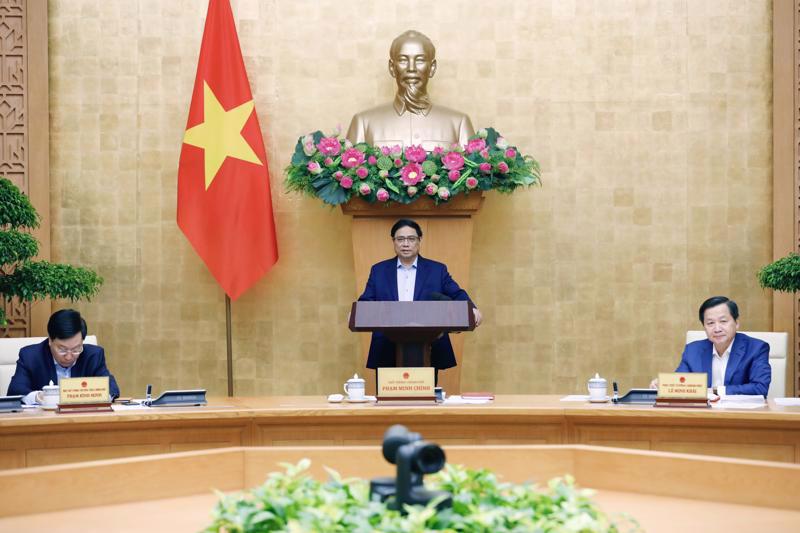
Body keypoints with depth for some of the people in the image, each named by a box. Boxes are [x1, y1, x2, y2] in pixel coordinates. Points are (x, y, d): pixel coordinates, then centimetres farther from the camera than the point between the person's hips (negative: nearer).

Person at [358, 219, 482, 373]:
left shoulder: (437, 270, 10)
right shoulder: (379, 270, 13)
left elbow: (457, 295, 2)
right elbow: (365, 302, 8)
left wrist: (471, 310, -18)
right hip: (388, 354, 0)